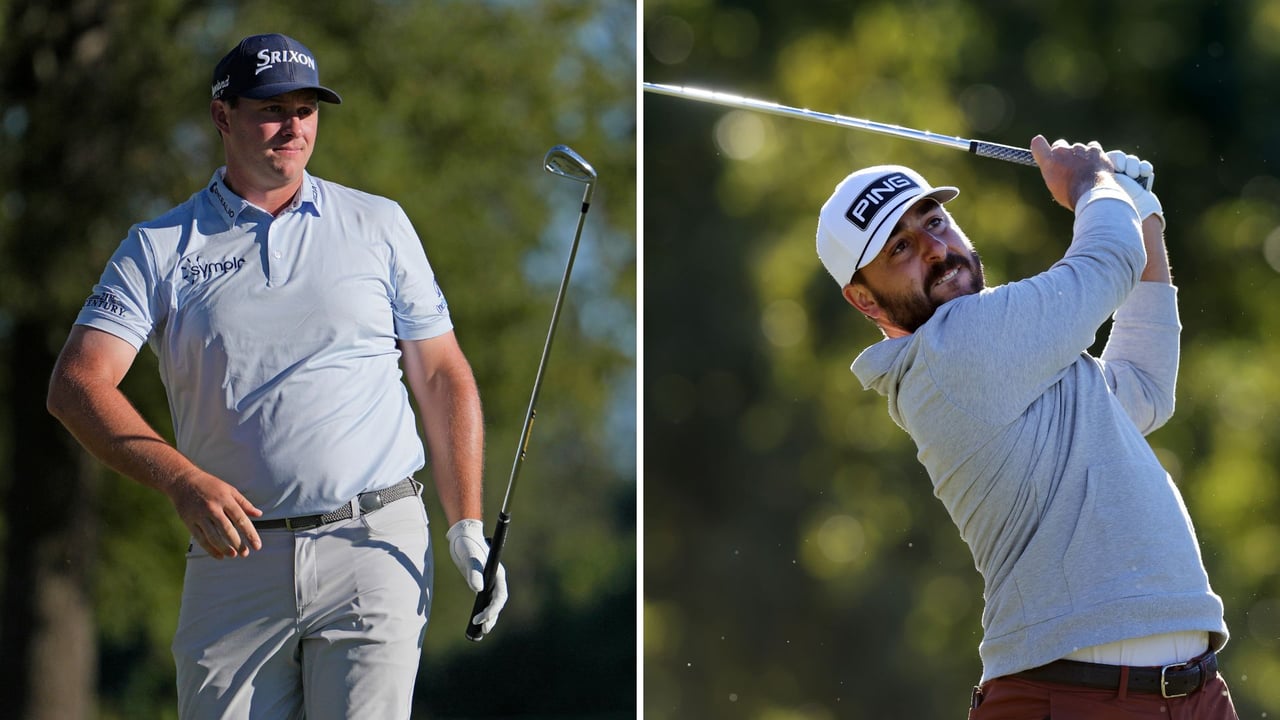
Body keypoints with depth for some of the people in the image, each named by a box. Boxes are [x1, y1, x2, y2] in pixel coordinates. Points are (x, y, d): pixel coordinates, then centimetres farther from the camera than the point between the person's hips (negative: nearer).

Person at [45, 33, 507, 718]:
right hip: (234, 556, 1)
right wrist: (183, 482, -20)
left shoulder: (378, 225, 11)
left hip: (373, 542, -1)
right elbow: (77, 384, -4)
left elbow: (442, 377, 13)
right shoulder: (159, 247, 7)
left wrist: (466, 525, 3)